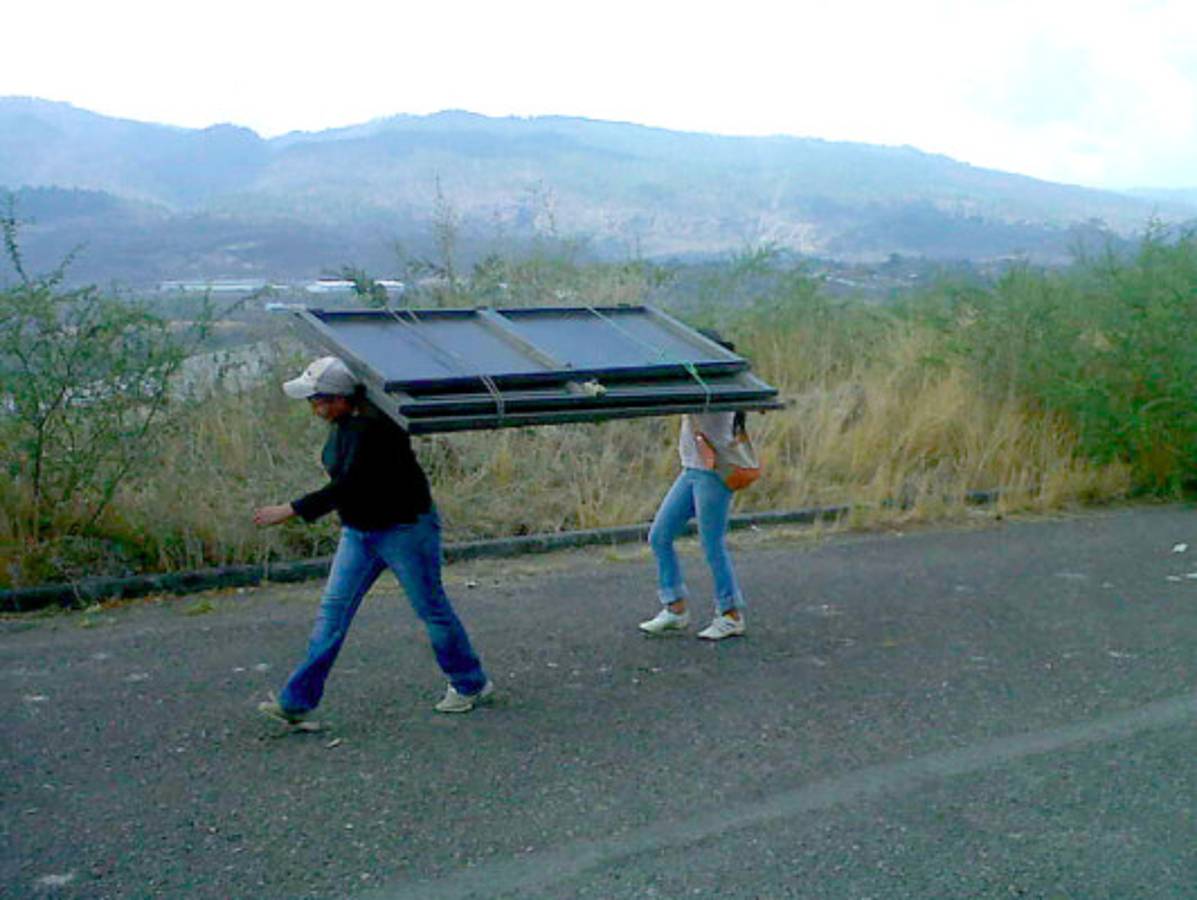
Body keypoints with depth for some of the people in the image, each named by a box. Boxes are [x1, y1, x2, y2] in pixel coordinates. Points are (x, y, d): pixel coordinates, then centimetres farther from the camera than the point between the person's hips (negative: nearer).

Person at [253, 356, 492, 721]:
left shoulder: (373, 428, -28)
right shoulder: (344, 421, 0)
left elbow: (349, 486, -33)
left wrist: (290, 510, -33)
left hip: (405, 528, -9)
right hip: (359, 531, 9)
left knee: (430, 607, 5)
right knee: (333, 609, 3)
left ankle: (471, 685, 25)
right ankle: (297, 700, 5)